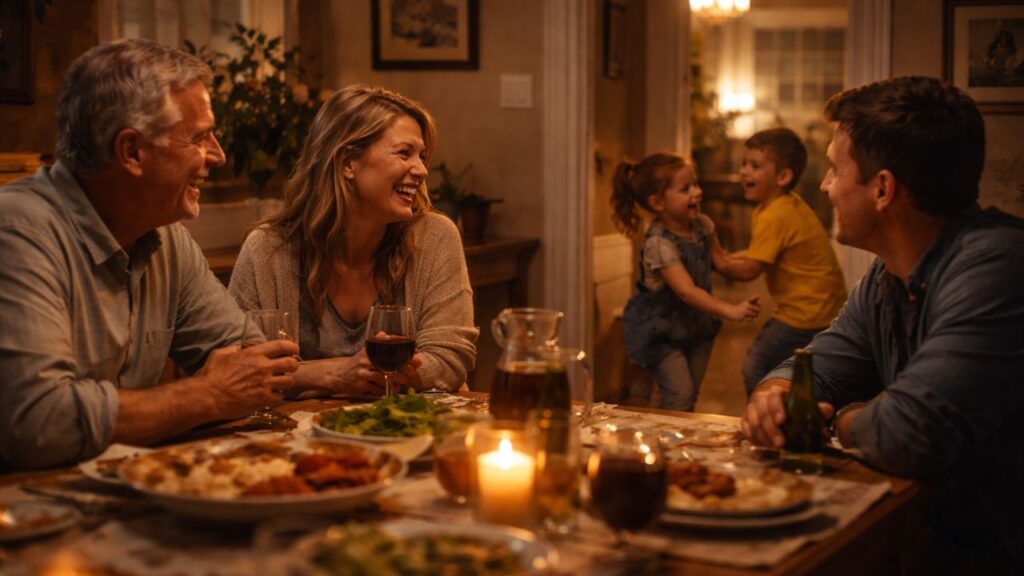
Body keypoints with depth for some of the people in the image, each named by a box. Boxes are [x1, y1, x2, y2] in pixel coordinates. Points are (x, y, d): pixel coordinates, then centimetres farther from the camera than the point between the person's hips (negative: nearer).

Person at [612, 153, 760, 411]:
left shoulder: (702, 225, -7)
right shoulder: (658, 244, -30)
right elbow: (686, 291, -38)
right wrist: (731, 311, -45)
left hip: (695, 323, 7)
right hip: (660, 328, -7)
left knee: (691, 396, 12)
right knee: (680, 395, -13)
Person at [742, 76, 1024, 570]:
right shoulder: (885, 280, 6)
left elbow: (909, 436, -32)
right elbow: (813, 372, 15)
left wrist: (844, 419, -9)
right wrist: (774, 397, -10)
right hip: (932, 536, 8)